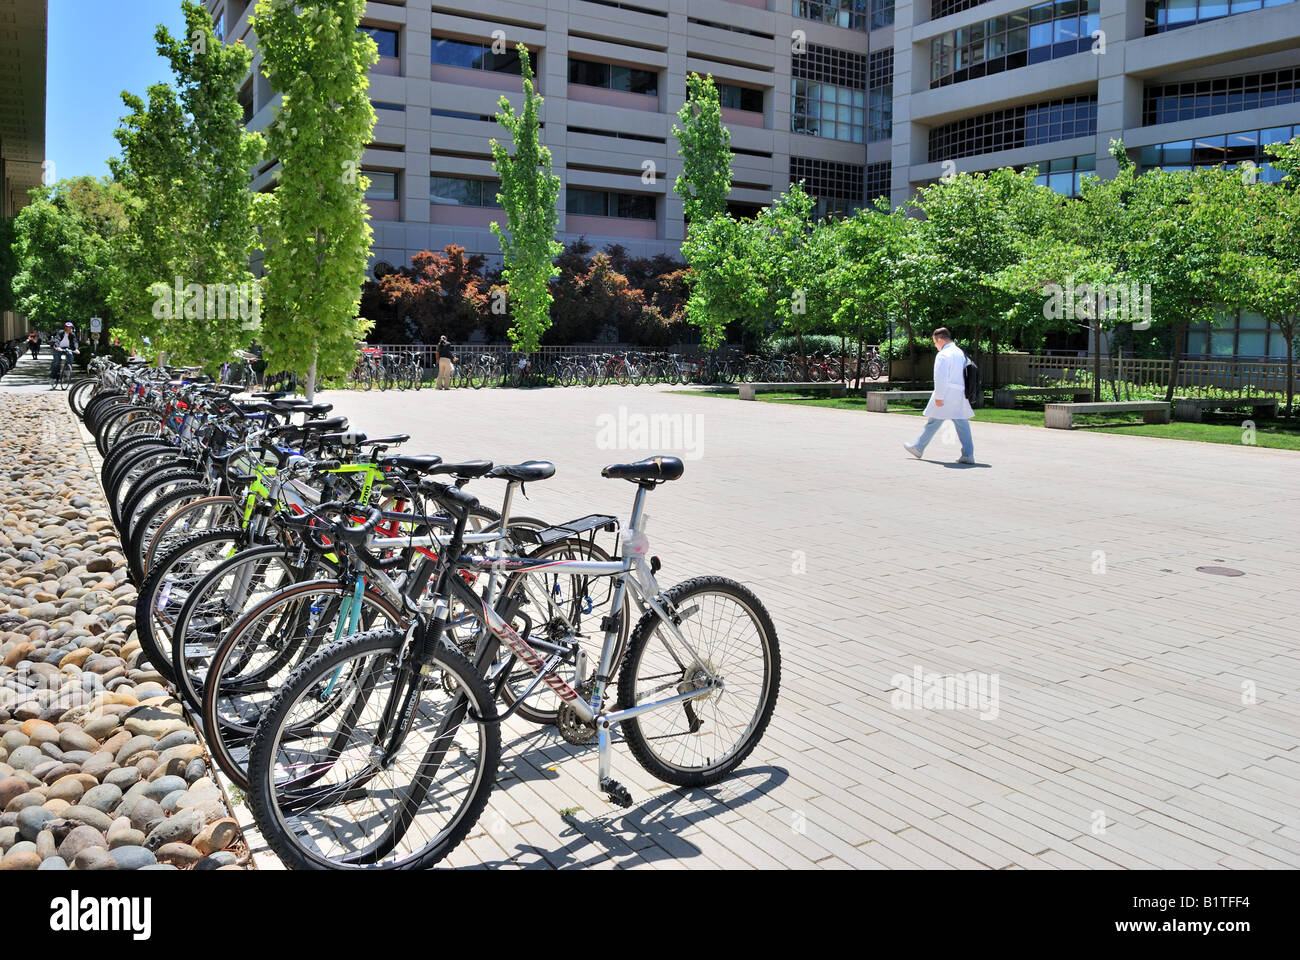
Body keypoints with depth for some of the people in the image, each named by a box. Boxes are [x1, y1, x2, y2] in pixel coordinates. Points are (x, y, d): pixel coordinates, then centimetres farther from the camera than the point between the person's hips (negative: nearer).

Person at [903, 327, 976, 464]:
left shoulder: (943, 355, -12)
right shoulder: (960, 352, 15)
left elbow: (941, 378, -19)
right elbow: (964, 374, 16)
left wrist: (938, 396, -18)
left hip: (946, 396, -8)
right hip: (960, 395, 8)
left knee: (933, 422, 4)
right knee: (962, 424, 4)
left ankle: (918, 448, 17)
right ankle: (968, 455, 1)